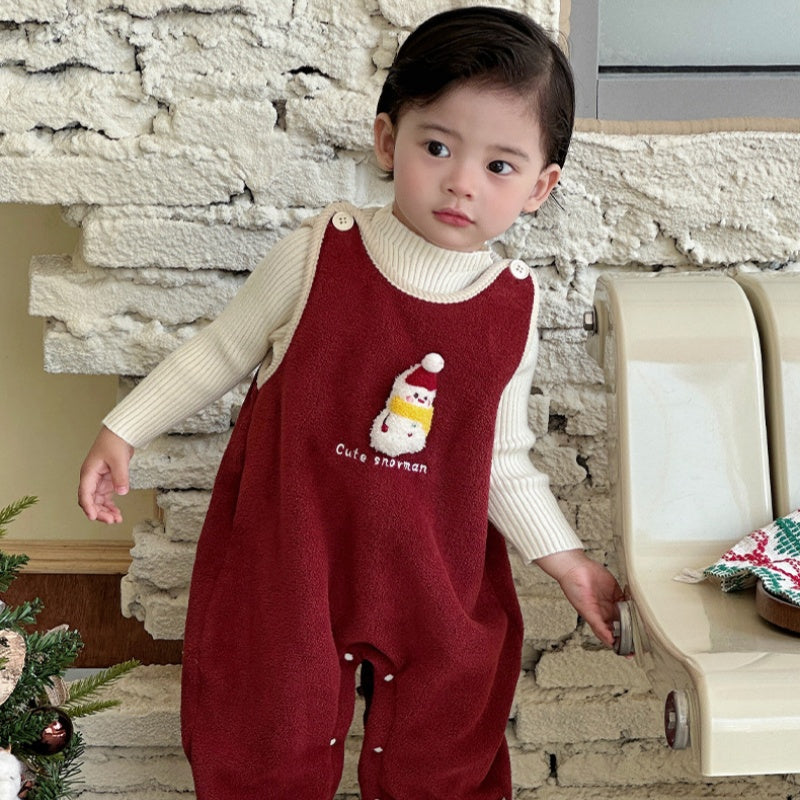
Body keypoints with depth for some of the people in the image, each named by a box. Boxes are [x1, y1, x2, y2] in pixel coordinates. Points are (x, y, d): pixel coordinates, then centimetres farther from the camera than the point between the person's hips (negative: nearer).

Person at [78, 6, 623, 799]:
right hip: (286, 555, -2)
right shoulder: (317, 256, -16)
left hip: (436, 580, 2)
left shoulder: (513, 307, -7)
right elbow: (223, 349, 0)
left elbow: (500, 459, 4)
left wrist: (564, 558, -1)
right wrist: (124, 430, 2)